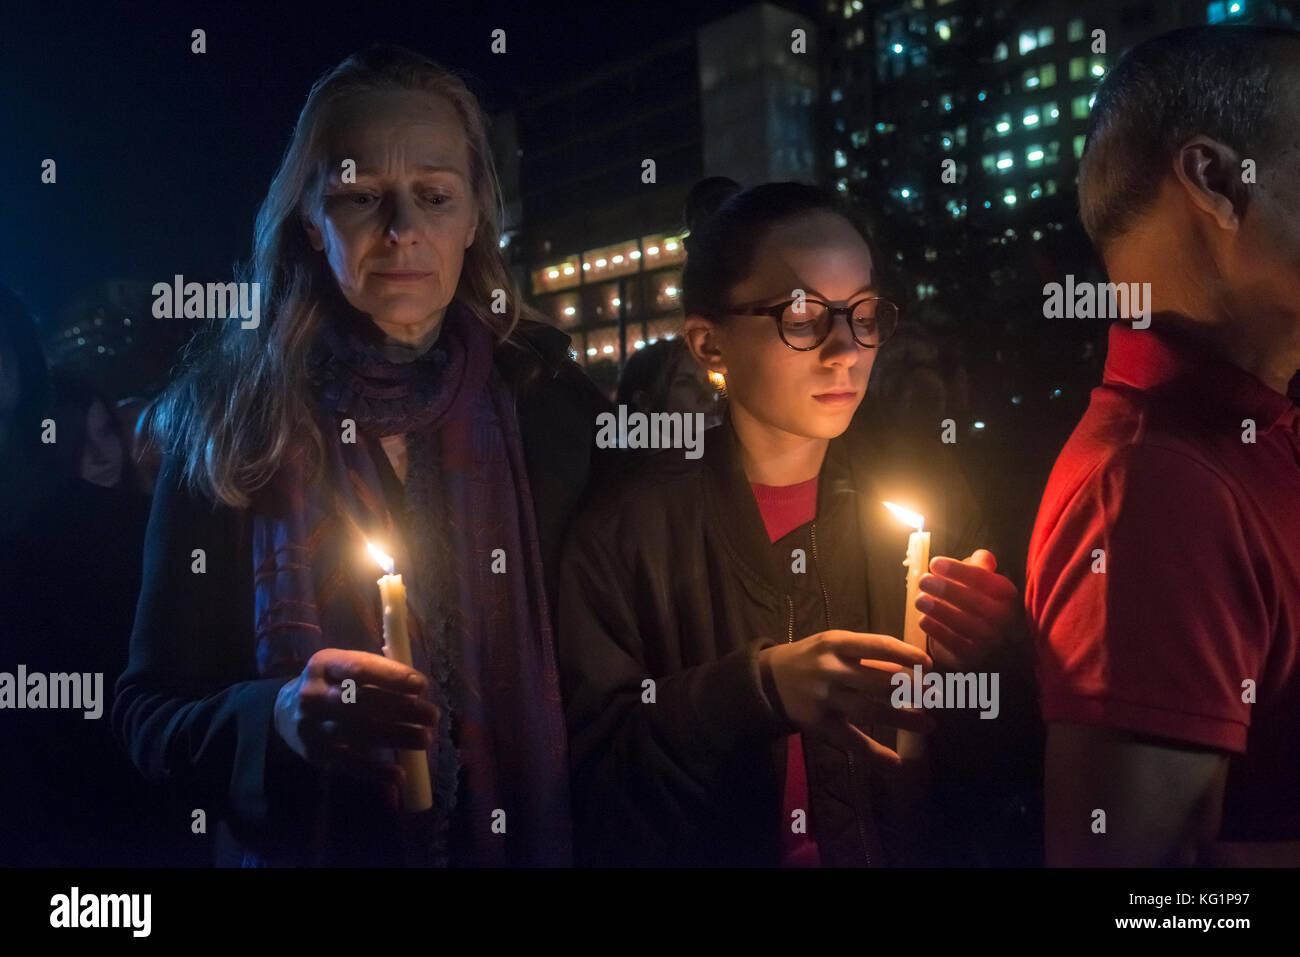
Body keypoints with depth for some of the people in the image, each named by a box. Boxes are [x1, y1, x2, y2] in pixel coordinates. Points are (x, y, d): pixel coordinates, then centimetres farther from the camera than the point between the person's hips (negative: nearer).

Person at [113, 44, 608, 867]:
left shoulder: (549, 403, -8)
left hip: (520, 837, 1)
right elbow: (147, 711, -7)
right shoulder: (228, 421, -10)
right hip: (299, 843, -1)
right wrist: (277, 718, -25)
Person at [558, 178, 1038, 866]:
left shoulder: (919, 485, 1)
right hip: (716, 850, -3)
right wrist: (758, 687, -21)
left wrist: (988, 656, -14)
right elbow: (589, 765, -10)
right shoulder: (626, 526, -7)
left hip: (918, 849, 3)